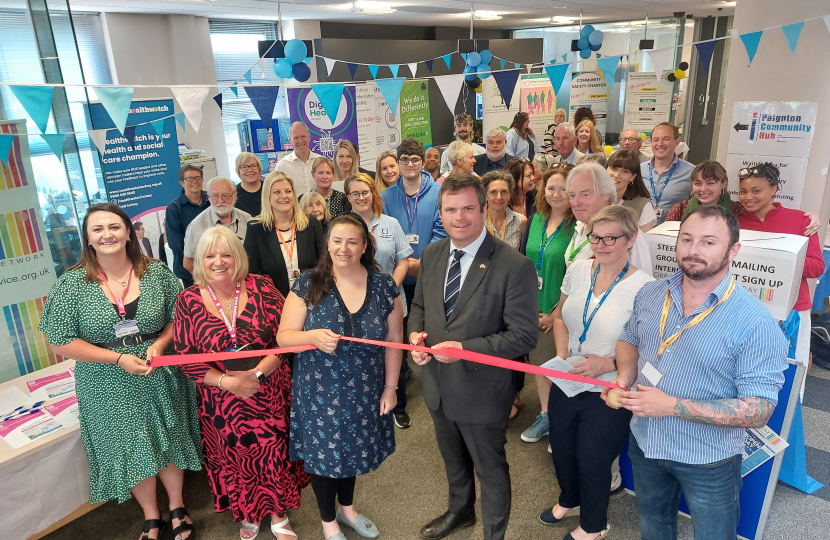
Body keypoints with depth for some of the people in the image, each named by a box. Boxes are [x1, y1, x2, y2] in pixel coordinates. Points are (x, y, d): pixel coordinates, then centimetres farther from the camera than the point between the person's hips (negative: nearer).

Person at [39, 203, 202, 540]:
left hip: (161, 377, 1)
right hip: (111, 389, -1)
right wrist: (119, 358, -16)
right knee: (132, 450, 12)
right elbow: (60, 342, -9)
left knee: (169, 442, 14)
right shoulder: (72, 284, -9)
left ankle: (177, 508, 37)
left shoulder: (156, 273, -6)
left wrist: (160, 344, -17)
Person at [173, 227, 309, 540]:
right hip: (222, 403, 1)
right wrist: (226, 381, -17)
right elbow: (186, 358, -6)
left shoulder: (261, 287, -7)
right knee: (235, 461, 16)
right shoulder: (188, 301, -5)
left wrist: (257, 373, -20)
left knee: (276, 456, 9)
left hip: (270, 398, 0)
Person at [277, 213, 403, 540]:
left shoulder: (384, 286, -7)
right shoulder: (307, 285, -12)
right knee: (322, 452, 13)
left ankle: (347, 509, 51)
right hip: (318, 394, -2)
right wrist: (314, 337, -31)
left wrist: (390, 387, 0)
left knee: (353, 449, 22)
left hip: (364, 394, 2)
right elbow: (283, 337, -10)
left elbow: (394, 340, 0)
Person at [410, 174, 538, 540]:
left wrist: (464, 349, -28)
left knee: (490, 469, 17)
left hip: (481, 390, -6)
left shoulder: (514, 265, -21)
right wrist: (415, 333, -10)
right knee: (453, 459, 29)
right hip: (438, 384, 6)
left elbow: (524, 335, -21)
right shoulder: (432, 255, -2)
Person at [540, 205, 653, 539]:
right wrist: (562, 354, -4)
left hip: (607, 395, -5)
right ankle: (569, 500, 55)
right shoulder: (578, 270, -4)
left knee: (592, 460, 14)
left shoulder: (643, 287, -19)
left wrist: (609, 364, -23)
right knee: (561, 449, 23)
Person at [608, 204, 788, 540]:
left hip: (708, 461, -5)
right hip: (644, 443, 5)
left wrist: (672, 406, -31)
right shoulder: (650, 294, -6)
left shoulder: (754, 323, -23)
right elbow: (630, 340, 10)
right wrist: (625, 377, -11)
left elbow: (759, 411, -24)